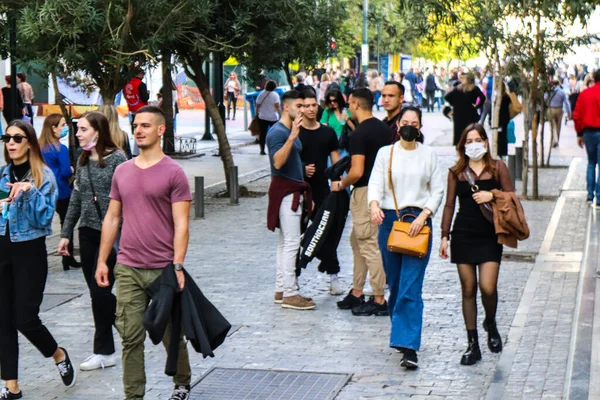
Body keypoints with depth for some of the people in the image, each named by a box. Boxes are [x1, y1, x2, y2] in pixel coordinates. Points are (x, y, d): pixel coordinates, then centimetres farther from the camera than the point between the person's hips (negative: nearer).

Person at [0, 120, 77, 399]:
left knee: (25, 318, -6)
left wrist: (30, 192, -25)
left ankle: (59, 355, 24)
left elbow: (45, 219, -14)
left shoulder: (43, 176, -7)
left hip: (29, 252, -5)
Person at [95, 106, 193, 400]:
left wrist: (177, 266, -17)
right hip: (127, 270, 4)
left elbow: (181, 224, -9)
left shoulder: (173, 173, -6)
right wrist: (102, 260, 10)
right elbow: (112, 217, 14)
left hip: (164, 270, -3)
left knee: (171, 335, 10)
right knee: (131, 337, 2)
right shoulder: (122, 171, 9)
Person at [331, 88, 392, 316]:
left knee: (369, 245, -5)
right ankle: (356, 293, 24)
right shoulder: (384, 129, 9)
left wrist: (340, 185, -5)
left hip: (365, 192, -9)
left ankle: (379, 300, -2)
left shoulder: (359, 134, -17)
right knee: (357, 241, 18)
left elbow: (357, 172, -22)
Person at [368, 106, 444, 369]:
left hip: (418, 221, -2)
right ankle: (402, 334, 28)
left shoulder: (428, 154, 7)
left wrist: (424, 215, -8)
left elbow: (438, 189, 7)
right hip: (389, 219, 2)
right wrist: (374, 205, -23)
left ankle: (409, 347, -16)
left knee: (410, 287, -11)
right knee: (395, 284, 10)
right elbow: (375, 184, -2)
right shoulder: (385, 153, 8)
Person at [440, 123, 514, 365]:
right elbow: (449, 205, 9)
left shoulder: (498, 168, 3)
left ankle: (490, 324, 20)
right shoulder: (456, 172, 6)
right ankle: (472, 344, 12)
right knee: (468, 290, 4)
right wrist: (444, 236, 5)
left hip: (489, 236, -1)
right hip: (463, 236, 2)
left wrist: (492, 195, -15)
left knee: (488, 288, -12)